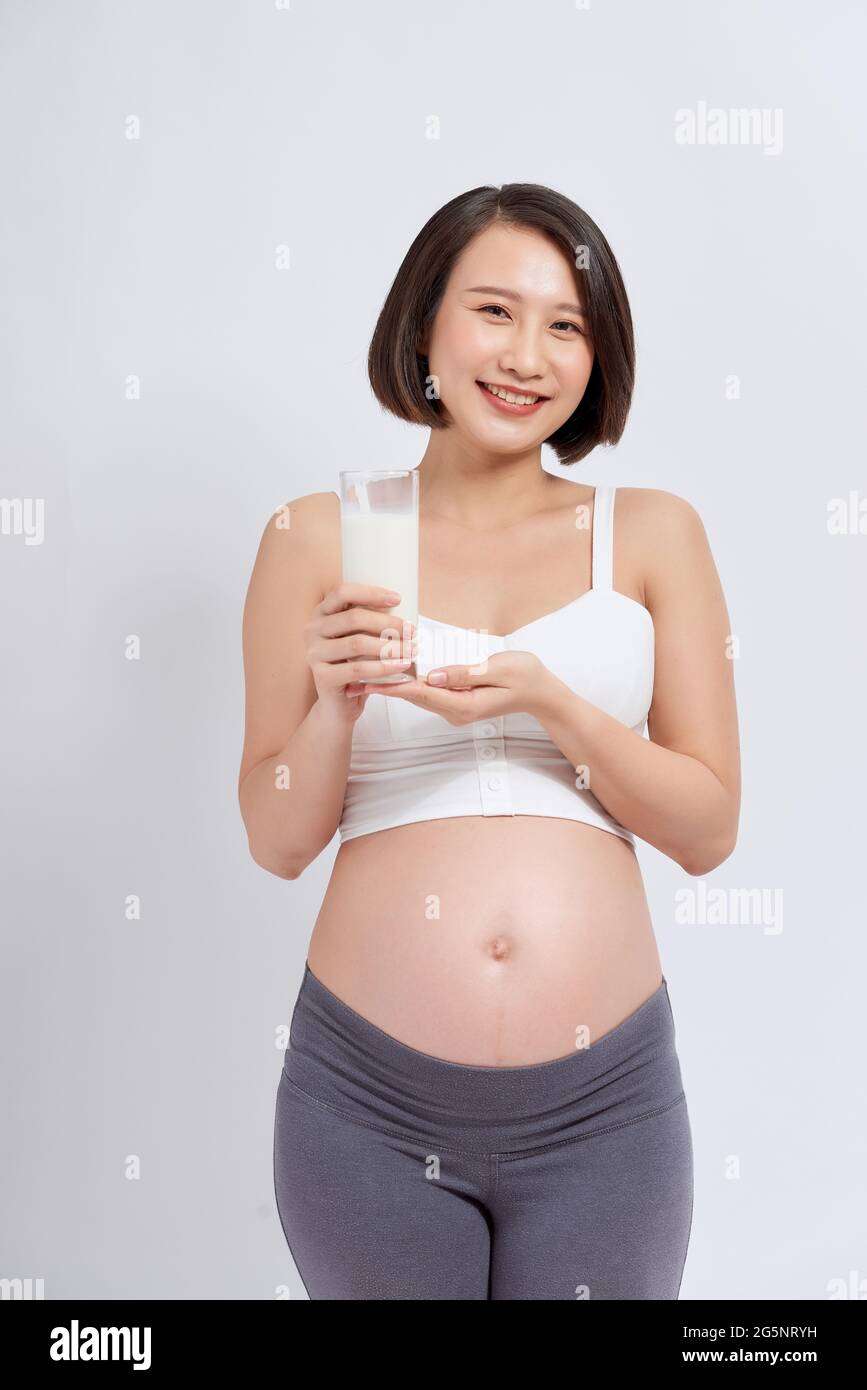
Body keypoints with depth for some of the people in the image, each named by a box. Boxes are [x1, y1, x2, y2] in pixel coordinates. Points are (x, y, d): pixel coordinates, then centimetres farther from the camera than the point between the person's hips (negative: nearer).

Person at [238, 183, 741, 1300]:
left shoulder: (652, 534, 2)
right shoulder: (318, 540, 1)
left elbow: (708, 828, 0)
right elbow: (277, 842, 3)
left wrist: (550, 703, -14)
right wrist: (336, 707, -16)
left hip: (602, 1100, 1)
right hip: (369, 1101, 0)